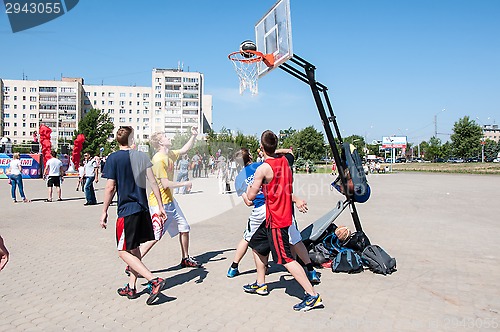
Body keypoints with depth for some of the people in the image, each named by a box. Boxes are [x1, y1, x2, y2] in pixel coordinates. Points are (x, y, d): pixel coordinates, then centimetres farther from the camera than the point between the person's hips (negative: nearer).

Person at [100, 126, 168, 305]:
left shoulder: (114, 158, -6)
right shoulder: (142, 156, 6)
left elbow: (110, 187, -10)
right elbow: (153, 183, 3)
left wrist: (104, 212, -1)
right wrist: (160, 206, 6)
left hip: (126, 210, -6)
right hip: (143, 209, 6)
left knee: (124, 251, 0)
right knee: (134, 248, 17)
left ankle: (154, 280, -13)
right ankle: (131, 287, 23)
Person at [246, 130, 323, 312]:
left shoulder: (263, 168, -18)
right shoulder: (284, 161, 4)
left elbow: (251, 196, -10)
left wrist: (248, 187, 8)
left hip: (275, 219, -9)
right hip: (284, 214, 9)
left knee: (286, 259, -6)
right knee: (257, 244, 22)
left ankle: (313, 296, -5)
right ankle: (260, 284, 33)